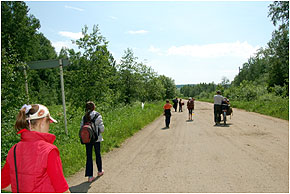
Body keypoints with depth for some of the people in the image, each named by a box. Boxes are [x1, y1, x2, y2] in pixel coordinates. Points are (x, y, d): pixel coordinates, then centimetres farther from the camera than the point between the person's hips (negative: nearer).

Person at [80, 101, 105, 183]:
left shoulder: (84, 117, -1)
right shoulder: (97, 115, -10)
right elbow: (102, 128, -12)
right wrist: (100, 130, 10)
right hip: (96, 138, -2)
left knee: (89, 157, 6)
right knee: (98, 154, 17)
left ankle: (90, 176, 7)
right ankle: (100, 171, 35)